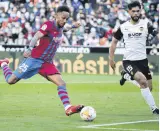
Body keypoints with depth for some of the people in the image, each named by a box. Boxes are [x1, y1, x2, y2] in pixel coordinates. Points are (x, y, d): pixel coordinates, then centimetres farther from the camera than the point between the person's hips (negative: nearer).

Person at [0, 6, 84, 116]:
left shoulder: (60, 27, 6)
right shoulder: (49, 25, -17)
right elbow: (37, 36, -30)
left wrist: (72, 26, 29)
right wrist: (30, 48, -42)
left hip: (47, 63, 6)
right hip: (35, 60, -6)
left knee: (62, 83, -13)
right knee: (11, 80, 1)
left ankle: (68, 108, -19)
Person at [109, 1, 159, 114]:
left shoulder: (146, 24, -3)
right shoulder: (123, 27, 0)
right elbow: (114, 42, 12)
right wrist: (111, 58, 8)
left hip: (142, 60, 2)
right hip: (128, 61, -2)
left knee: (148, 87, 9)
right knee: (142, 80, -27)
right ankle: (154, 108, -20)